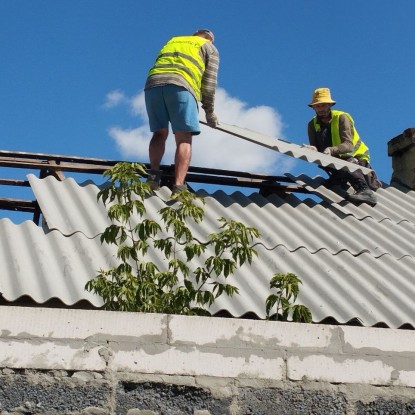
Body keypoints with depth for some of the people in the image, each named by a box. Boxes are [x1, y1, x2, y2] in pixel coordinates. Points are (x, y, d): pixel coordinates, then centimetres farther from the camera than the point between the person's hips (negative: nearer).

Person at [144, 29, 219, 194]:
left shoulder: (172, 41, 38)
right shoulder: (210, 48, 26)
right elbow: (209, 82, 15)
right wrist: (210, 112, 22)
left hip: (153, 83, 4)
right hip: (180, 86, -4)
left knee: (159, 133, 15)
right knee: (184, 139, -4)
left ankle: (154, 173, -6)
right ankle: (179, 186, -18)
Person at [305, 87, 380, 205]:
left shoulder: (341, 118, -15)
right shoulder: (312, 124, 0)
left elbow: (348, 145, -28)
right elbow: (315, 147, -9)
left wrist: (331, 150, -46)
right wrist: (313, 150, -34)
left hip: (356, 157, -5)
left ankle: (365, 191, -44)